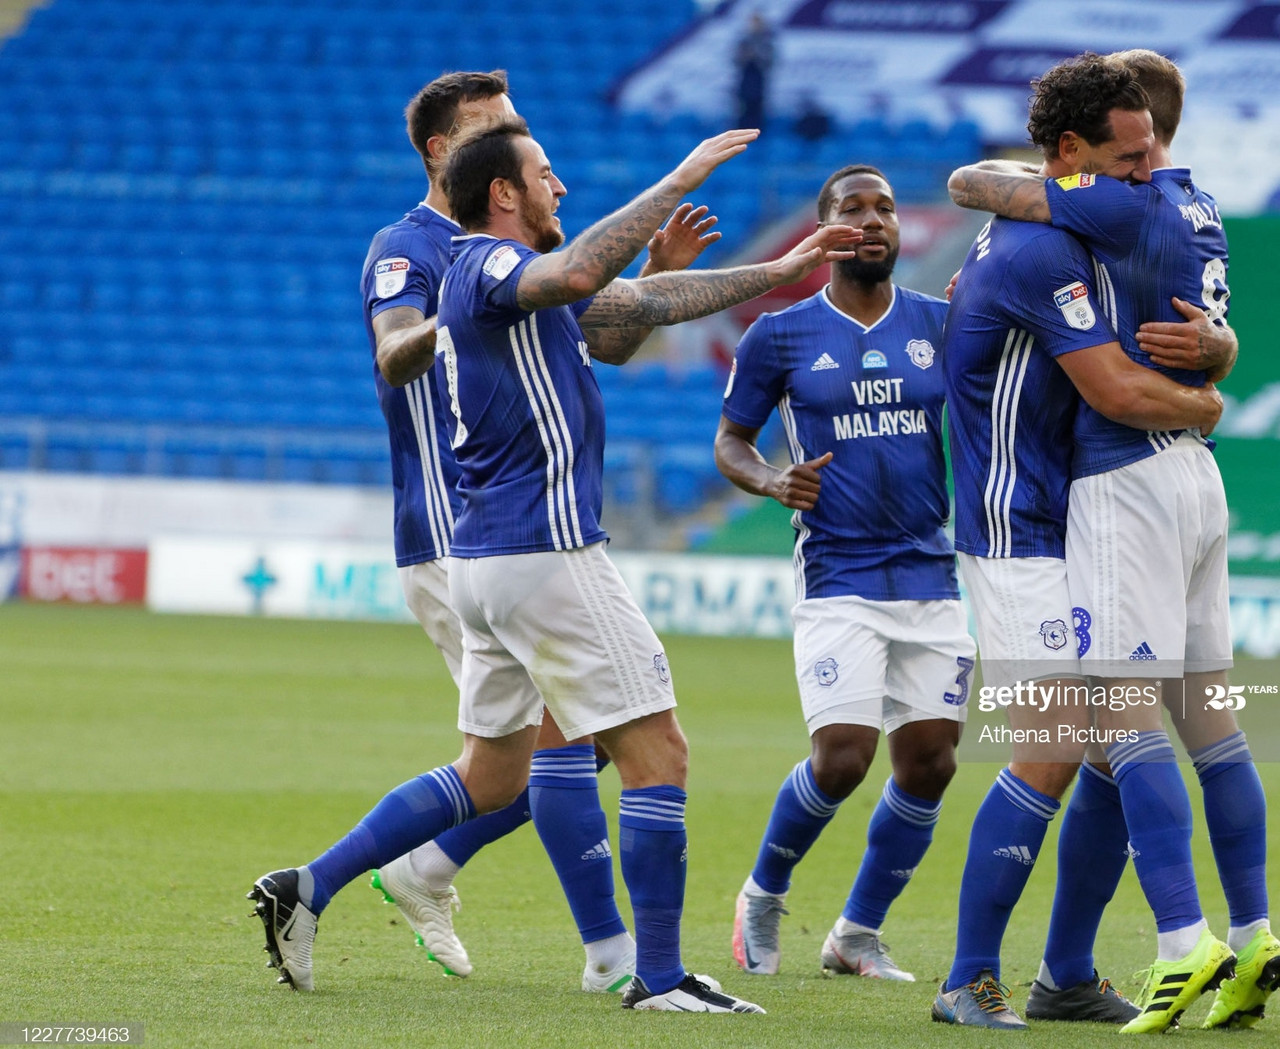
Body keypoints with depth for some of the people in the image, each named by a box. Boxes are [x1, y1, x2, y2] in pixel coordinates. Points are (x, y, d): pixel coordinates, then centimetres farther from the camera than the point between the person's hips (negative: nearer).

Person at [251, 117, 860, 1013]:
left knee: (492, 777, 16)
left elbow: (640, 303, 26)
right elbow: (577, 275, -34)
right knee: (656, 750, -5)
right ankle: (660, 977, -4)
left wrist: (775, 271, 26)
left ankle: (309, 887, 11)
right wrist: (680, 182, -28)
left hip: (486, 561, 10)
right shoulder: (488, 267, -10)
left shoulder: (495, 274, 20)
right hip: (547, 552, -10)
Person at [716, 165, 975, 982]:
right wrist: (771, 481, -13)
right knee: (841, 758, -14)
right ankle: (764, 895, 14)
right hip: (839, 577, -4)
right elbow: (730, 439, 8)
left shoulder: (942, 324, 6)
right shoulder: (781, 335, 0)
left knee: (929, 762, 1)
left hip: (933, 575, 4)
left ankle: (859, 933, 18)